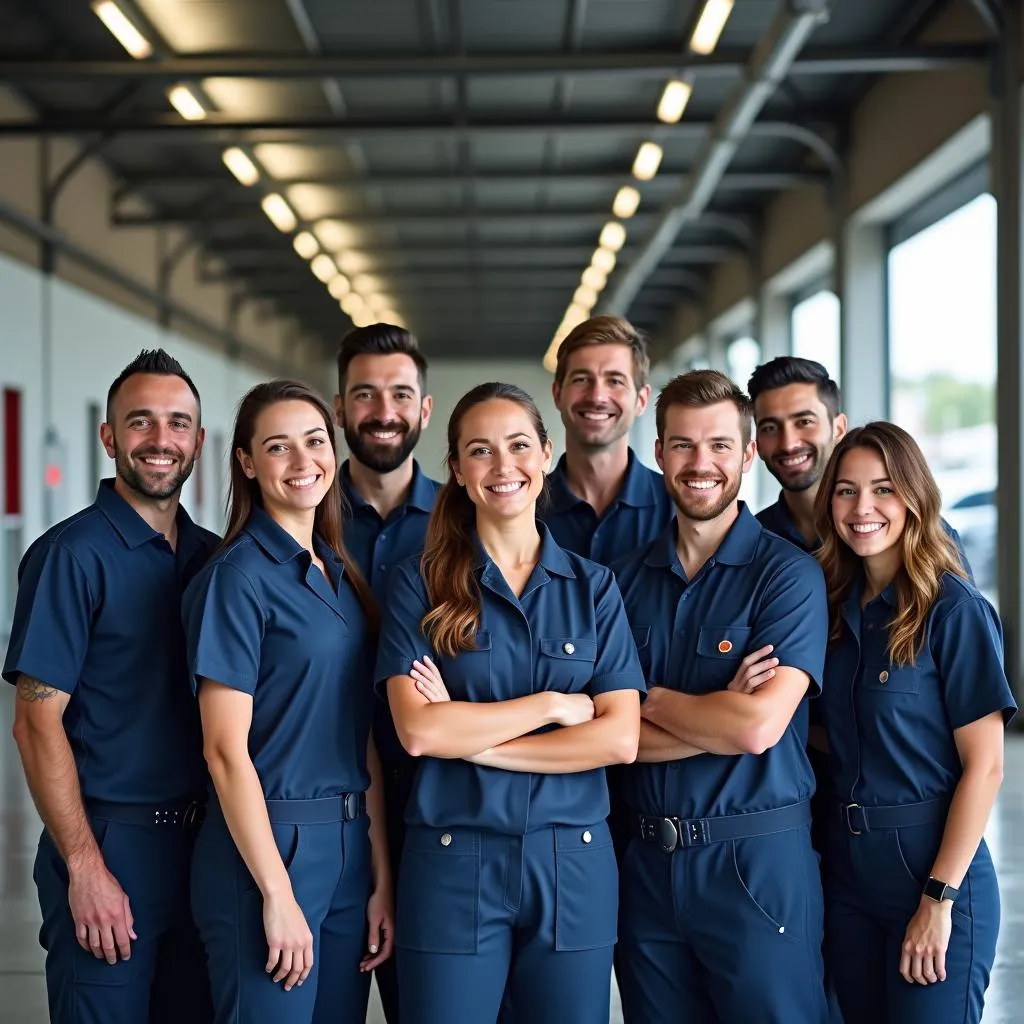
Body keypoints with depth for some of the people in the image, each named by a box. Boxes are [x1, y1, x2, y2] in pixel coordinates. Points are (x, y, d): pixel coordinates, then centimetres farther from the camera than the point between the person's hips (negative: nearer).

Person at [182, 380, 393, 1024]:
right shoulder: (238, 576, -10)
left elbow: (364, 741, 11)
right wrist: (276, 894, -17)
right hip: (268, 848, -7)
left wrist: (382, 880, 6)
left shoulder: (341, 576, 12)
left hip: (350, 848, 7)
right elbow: (225, 749, -14)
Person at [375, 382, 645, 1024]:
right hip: (454, 865, -2)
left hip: (574, 866, 2)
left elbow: (620, 738, -5)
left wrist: (470, 737, -11)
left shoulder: (594, 587, 6)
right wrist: (552, 705, -9)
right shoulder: (422, 586, 0)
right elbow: (418, 731, -12)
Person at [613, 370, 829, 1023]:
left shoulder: (788, 574, -7)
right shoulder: (627, 579, 6)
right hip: (649, 863, 4)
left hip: (759, 864, -4)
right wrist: (719, 719, -15)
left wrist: (650, 699, -5)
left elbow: (759, 726, -19)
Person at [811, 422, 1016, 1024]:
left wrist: (939, 899, -16)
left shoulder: (954, 610, -11)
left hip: (932, 862, -6)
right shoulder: (836, 608, 7)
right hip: (848, 868, 6)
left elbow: (984, 766, -13)